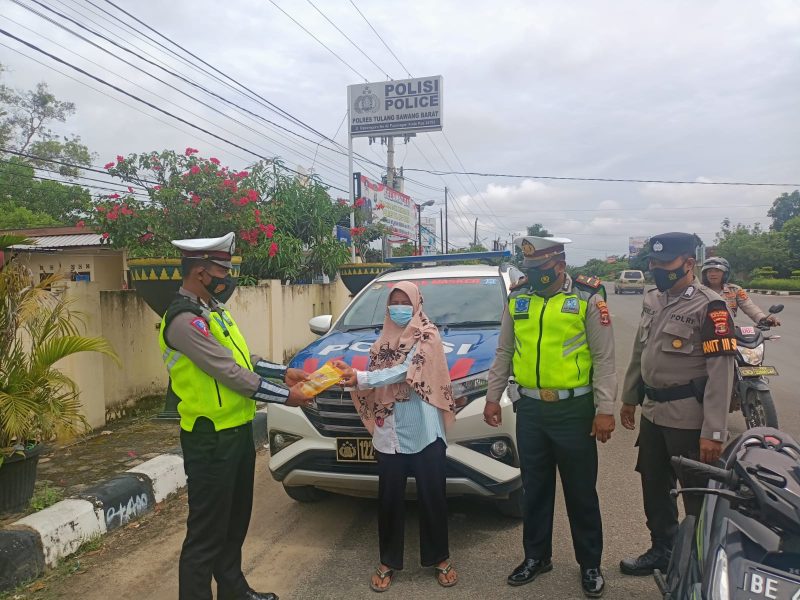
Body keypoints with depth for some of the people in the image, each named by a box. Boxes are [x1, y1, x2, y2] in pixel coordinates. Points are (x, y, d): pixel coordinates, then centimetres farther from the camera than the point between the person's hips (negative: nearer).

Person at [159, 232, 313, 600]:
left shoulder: (212, 309, 10)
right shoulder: (184, 320, -21)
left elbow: (243, 359, 16)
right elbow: (231, 374, -24)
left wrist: (283, 373, 5)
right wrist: (285, 397, -17)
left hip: (238, 431, 10)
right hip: (211, 440, -10)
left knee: (236, 521, 21)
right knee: (207, 531, 1)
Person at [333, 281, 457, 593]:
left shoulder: (428, 336, -5)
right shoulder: (383, 341, 14)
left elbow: (405, 372, -19)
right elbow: (373, 383, 11)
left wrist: (360, 377, -25)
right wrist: (350, 375, -8)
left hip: (423, 432, -4)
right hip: (390, 433, 4)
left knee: (432, 497, 7)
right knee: (389, 499, 9)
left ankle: (439, 558, 26)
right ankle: (388, 562, 25)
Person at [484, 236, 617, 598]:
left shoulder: (588, 298, -7)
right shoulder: (517, 299, 5)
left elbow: (604, 358, -7)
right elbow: (503, 353, 11)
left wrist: (605, 409, -10)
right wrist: (492, 398, 10)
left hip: (573, 409, -3)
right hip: (529, 409, 4)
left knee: (581, 492, 10)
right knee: (535, 488, 16)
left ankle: (590, 564, 29)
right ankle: (536, 557, 33)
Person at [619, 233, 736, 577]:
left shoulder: (709, 307, -15)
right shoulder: (653, 300, 8)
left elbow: (720, 374, -19)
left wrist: (713, 432, -22)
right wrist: (629, 398, 19)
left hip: (689, 418, -8)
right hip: (652, 412, 8)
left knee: (699, 496, 7)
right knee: (654, 488, 20)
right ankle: (662, 550, 39)